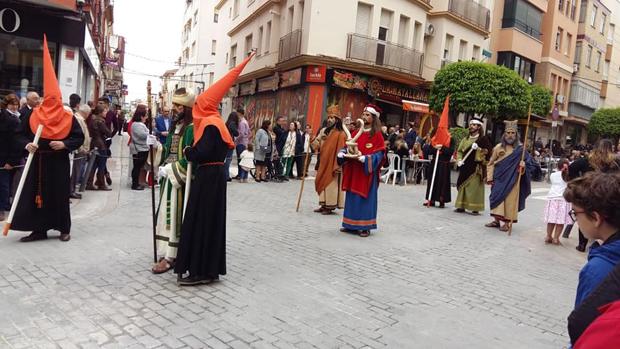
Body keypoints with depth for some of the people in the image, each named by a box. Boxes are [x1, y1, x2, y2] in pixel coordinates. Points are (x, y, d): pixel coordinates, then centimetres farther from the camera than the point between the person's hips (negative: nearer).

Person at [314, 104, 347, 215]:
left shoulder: (340, 134, -11)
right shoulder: (325, 131, 11)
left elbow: (341, 151, -15)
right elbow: (319, 147, 14)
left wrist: (337, 166, -19)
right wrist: (318, 140, -7)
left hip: (332, 164, -7)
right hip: (324, 163, 8)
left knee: (331, 184, -2)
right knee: (323, 183, 11)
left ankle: (330, 206, 6)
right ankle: (324, 205, 20)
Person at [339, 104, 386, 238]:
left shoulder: (377, 135, -6)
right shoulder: (356, 133, 11)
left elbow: (380, 153, -12)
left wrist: (364, 158, -25)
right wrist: (341, 153, -8)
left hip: (367, 171, -6)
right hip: (353, 170, 6)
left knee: (365, 198, -1)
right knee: (352, 197, 9)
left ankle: (365, 226, 7)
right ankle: (351, 225, 19)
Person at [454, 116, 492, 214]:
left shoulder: (484, 139, 0)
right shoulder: (465, 139, 16)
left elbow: (488, 151, -7)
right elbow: (459, 151, 17)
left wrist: (478, 149, -21)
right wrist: (459, 160, 0)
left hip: (476, 167, -5)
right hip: (465, 167, 5)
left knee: (474, 188, -7)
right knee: (462, 186, 6)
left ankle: (475, 208, -2)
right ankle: (461, 206, 13)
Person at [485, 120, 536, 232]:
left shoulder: (520, 149, -1)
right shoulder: (498, 147, 1)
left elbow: (529, 162, 7)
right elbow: (491, 163, 5)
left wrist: (523, 165, -17)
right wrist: (490, 177, -2)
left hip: (512, 180, -1)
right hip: (499, 179, 1)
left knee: (510, 200, 1)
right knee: (497, 198, 4)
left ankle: (507, 222, 8)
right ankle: (496, 220, 16)